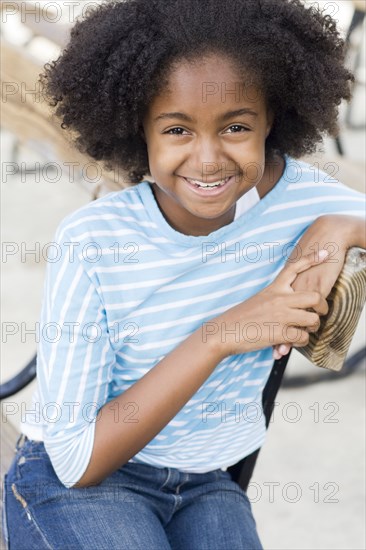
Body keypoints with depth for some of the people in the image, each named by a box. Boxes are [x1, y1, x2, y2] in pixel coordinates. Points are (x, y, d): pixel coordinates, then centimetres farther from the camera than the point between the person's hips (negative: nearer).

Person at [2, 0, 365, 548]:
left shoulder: (294, 191, -10)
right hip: (74, 484, -2)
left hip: (207, 486, 2)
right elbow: (77, 460, -20)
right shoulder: (92, 245, -21)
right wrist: (218, 337, -28)